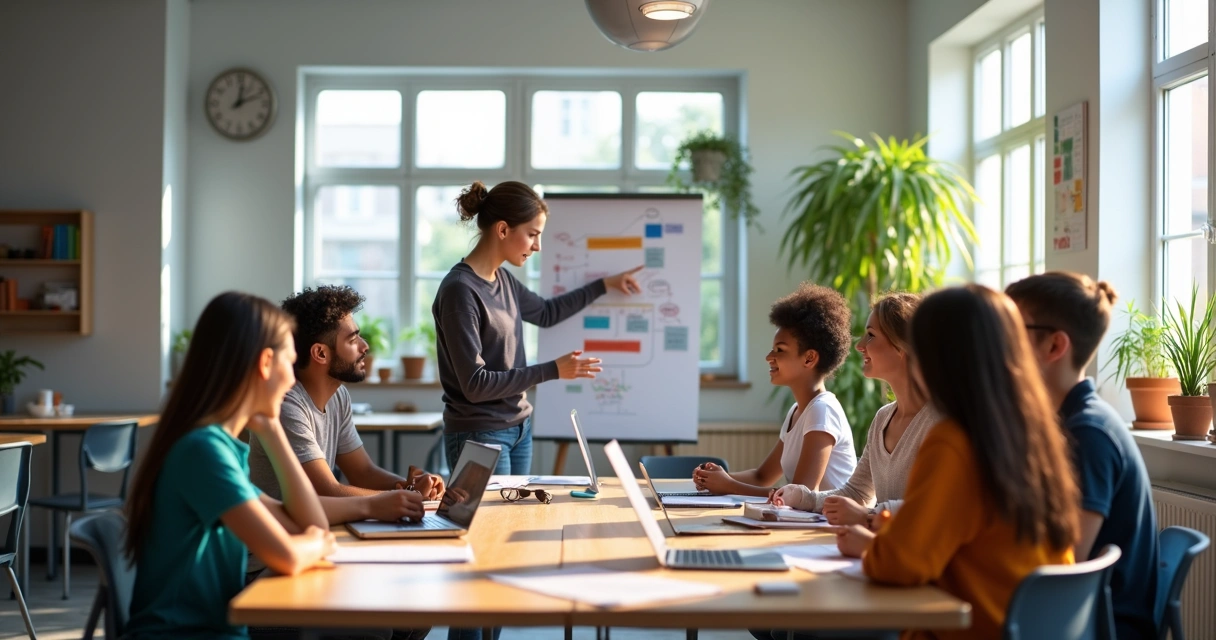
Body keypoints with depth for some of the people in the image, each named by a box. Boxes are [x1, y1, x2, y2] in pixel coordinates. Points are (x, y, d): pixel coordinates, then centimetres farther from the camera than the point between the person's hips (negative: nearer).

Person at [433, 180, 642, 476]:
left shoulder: (503, 280, 6)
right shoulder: (460, 290, -19)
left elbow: (546, 313, 28)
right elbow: (475, 384, -21)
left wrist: (603, 285, 27)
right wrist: (553, 370, -20)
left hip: (519, 429, 8)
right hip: (480, 437, -8)